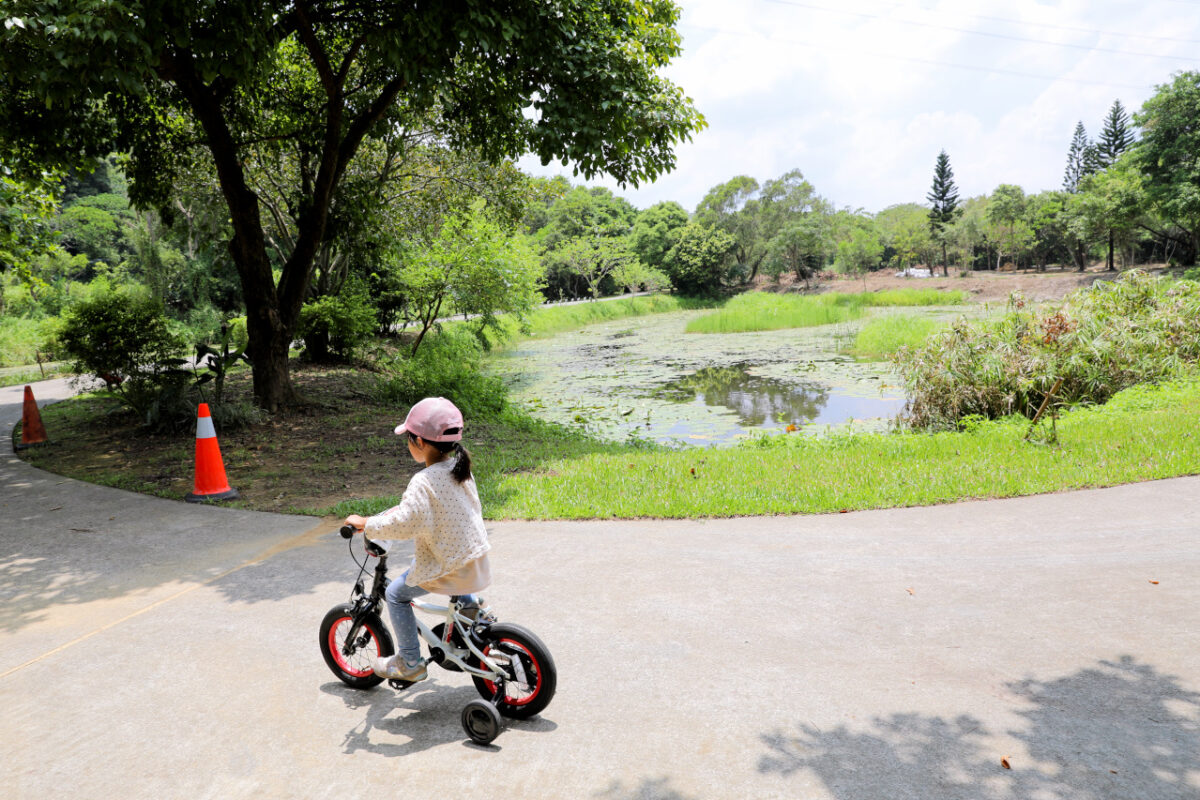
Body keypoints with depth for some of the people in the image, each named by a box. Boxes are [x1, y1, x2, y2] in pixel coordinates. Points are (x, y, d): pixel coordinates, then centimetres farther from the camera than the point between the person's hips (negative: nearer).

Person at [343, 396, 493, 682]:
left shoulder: (424, 482, -23)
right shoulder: (460, 469, 2)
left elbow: (403, 525, -30)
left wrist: (365, 524, -17)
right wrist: (401, 507, 20)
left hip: (447, 569, -8)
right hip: (478, 563, 8)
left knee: (395, 594, 11)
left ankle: (409, 662, 17)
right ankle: (471, 605, 29)